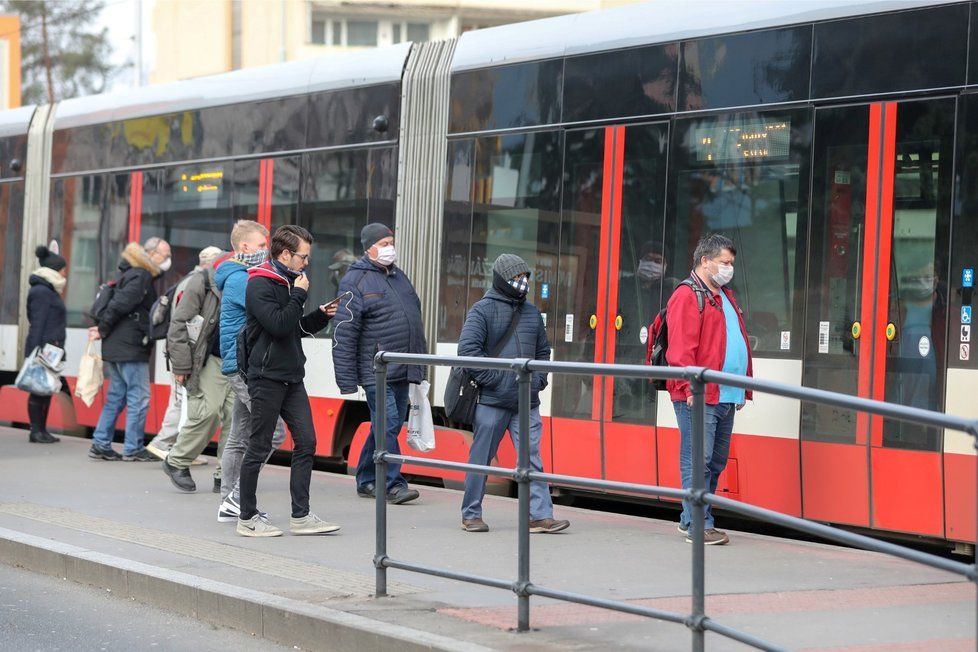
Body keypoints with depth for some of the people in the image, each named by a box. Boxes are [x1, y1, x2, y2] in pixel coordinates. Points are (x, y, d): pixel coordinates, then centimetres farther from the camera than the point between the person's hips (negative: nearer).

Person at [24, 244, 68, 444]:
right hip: (42, 349, -10)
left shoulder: (49, 291, 18)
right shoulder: (41, 292, -11)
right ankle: (36, 431, -3)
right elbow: (37, 324, -17)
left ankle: (41, 430, 14)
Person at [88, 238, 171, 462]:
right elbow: (119, 304, -21)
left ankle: (100, 444, 14)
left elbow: (118, 304, 20)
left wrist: (103, 328, 8)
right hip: (130, 349, -10)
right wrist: (103, 330, -10)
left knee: (116, 397, 13)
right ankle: (133, 449, -2)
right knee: (139, 398, -5)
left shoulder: (133, 274, 19)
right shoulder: (141, 277, -14)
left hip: (116, 349, 10)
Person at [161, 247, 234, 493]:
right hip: (208, 360, -6)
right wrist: (180, 365, -12)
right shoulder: (203, 281, -9)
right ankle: (176, 462, 7)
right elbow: (179, 322, -9)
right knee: (207, 411, -13)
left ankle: (226, 476, 8)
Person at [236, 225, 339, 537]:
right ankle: (248, 518, 7)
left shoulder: (288, 282, 17)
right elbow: (278, 326, -23)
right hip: (267, 378, -8)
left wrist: (321, 315, 8)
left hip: (292, 378, 9)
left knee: (306, 443, 2)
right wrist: (299, 294, -13)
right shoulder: (260, 285, -11)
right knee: (259, 449, -2)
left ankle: (300, 516, 5)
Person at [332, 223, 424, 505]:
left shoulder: (399, 276, 18)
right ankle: (394, 485, -10)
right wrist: (347, 380, -14)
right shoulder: (356, 281, -7)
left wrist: (420, 365, 22)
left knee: (386, 426, 11)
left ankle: (366, 481, 21)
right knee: (388, 424, -12)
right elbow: (345, 333, -10)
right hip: (376, 372, -8)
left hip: (401, 371, 8)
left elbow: (415, 321, 25)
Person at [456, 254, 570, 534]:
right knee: (481, 459, 3)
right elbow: (468, 348, -13)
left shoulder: (531, 312, 15)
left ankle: (540, 515, -2)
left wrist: (538, 380, 9)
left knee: (532, 458, -1)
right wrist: (494, 378, -16)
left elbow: (543, 350, 25)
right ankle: (471, 514, 14)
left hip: (526, 403, 5)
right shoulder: (483, 309, -4)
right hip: (492, 401, -5)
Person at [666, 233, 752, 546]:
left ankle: (691, 519, 21)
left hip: (725, 397, 10)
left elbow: (739, 343, 26)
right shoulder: (687, 296, -8)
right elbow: (680, 348, -17)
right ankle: (699, 525, -6)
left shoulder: (725, 297, 22)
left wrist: (743, 388, 21)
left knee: (716, 462, 13)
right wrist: (690, 387, -22)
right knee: (698, 461, -7)